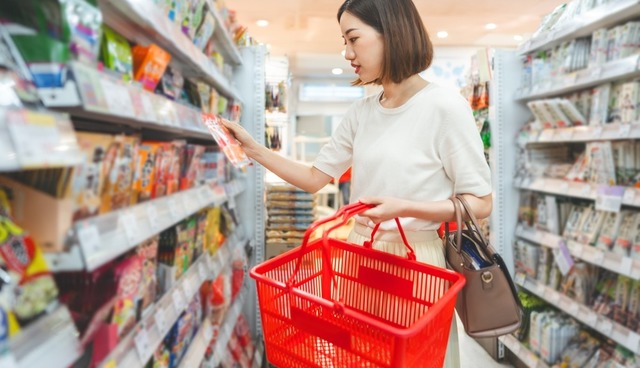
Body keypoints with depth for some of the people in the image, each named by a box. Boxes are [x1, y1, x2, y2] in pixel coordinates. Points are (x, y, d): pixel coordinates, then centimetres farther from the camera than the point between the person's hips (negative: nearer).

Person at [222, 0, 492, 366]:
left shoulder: (445, 105, -13)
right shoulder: (361, 112, 4)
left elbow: (481, 202, -10)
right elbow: (315, 178, 8)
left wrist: (404, 208, -22)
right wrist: (254, 148, 3)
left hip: (416, 257, -5)